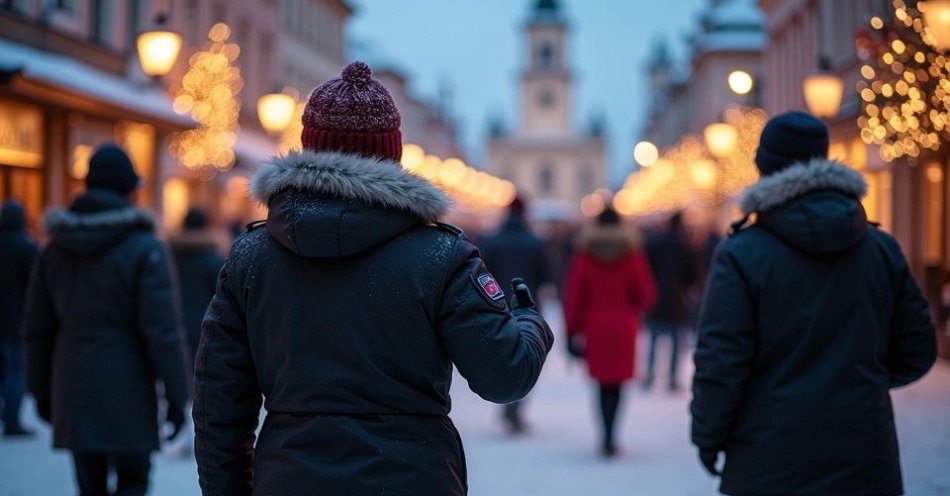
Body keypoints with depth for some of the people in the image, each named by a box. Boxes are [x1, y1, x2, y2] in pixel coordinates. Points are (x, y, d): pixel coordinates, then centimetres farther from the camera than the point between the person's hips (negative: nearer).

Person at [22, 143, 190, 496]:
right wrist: (176, 397, -7)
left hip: (73, 394, 5)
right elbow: (163, 334, -13)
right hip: (126, 398, -5)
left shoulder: (56, 249, 8)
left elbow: (36, 330, 12)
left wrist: (41, 391, 21)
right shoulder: (144, 250, -9)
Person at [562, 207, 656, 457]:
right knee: (616, 383, 3)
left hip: (594, 326, 1)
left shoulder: (584, 256, -1)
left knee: (603, 383, 10)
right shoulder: (632, 254, -3)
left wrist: (573, 331, 2)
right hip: (623, 327, -1)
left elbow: (573, 296, -3)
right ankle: (609, 437, -9)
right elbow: (647, 294, -1)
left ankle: (607, 436, 3)